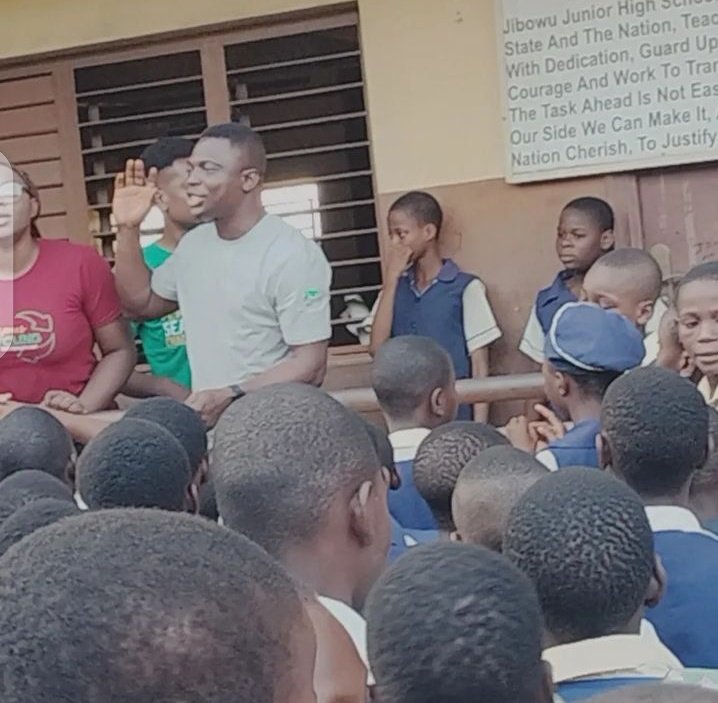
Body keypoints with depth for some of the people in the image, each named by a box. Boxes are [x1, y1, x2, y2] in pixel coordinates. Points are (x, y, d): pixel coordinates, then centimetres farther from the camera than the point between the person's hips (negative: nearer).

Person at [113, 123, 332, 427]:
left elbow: (310, 366, -14)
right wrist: (128, 228, 12)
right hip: (206, 422, 6)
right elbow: (142, 302, 24)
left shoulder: (293, 255, -10)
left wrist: (230, 397, -24)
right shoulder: (193, 243, 12)